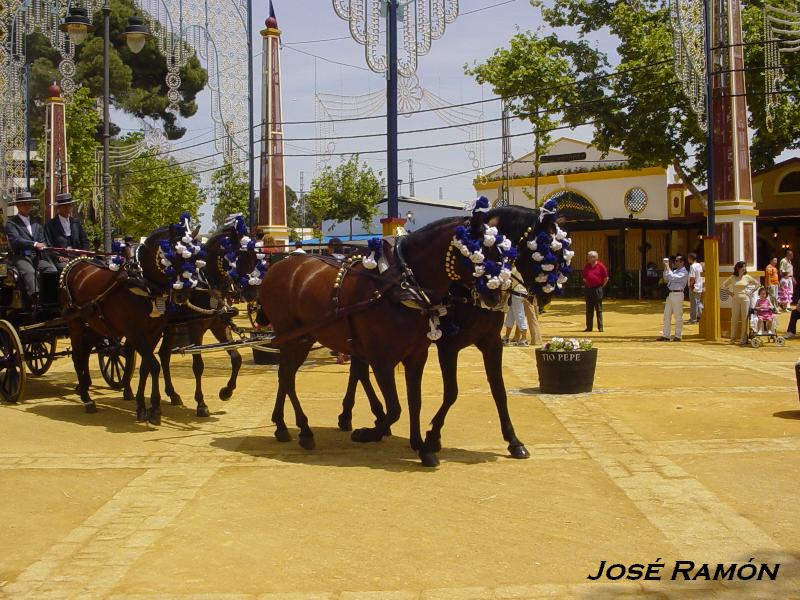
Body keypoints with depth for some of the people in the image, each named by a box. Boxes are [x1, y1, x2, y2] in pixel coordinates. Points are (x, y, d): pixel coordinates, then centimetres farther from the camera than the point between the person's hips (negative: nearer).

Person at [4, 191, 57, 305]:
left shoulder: (36, 223, 25)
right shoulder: (11, 222, 7)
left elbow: (43, 241, 16)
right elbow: (15, 240, -10)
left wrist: (42, 246, -8)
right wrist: (35, 244, -21)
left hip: (38, 256, 5)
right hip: (21, 257, -5)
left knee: (52, 270, -24)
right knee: (29, 272, -35)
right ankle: (35, 299, -50)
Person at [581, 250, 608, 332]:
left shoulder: (600, 266, -6)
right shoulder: (587, 266, 9)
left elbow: (606, 278, -2)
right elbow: (583, 277, 21)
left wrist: (602, 286, -2)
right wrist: (586, 284, 13)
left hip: (597, 289, -5)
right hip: (589, 289, 5)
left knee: (599, 309, -2)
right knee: (589, 310, 7)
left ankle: (600, 327, 1)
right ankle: (589, 327, 12)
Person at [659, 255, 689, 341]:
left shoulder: (684, 273, -9)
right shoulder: (675, 271, 17)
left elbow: (673, 278, -21)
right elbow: (666, 279, 19)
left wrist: (668, 268, -13)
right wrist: (665, 268, 11)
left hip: (677, 294, -8)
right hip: (670, 294, 9)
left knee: (678, 316, -1)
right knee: (666, 315, 8)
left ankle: (678, 336, 6)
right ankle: (665, 335, 12)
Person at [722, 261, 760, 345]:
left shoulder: (747, 277, 3)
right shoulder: (732, 277, 4)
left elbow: (758, 284, 12)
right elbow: (724, 285, 14)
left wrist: (751, 292, 4)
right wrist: (730, 292, 5)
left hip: (745, 299, -1)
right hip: (735, 299, 1)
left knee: (744, 319, -1)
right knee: (734, 319, 0)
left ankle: (743, 339, 4)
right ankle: (733, 338, 6)